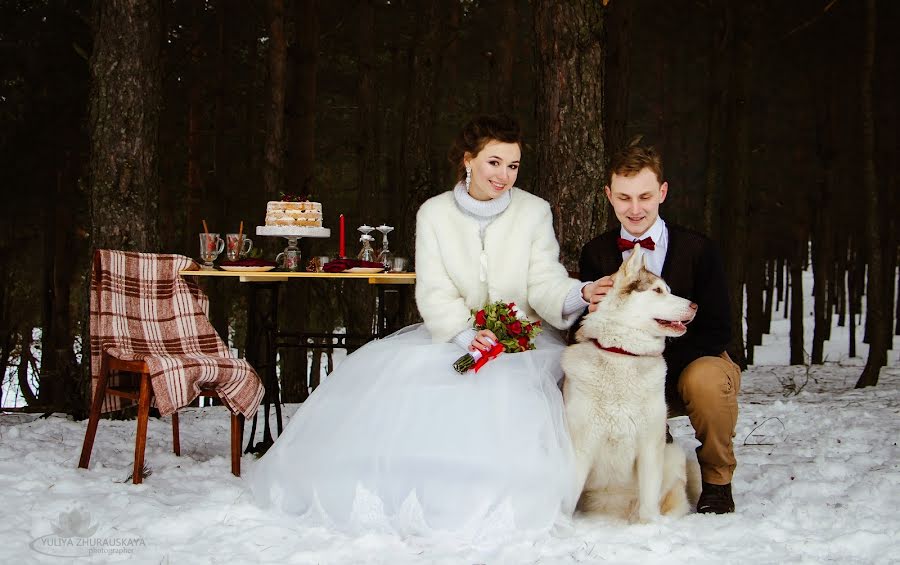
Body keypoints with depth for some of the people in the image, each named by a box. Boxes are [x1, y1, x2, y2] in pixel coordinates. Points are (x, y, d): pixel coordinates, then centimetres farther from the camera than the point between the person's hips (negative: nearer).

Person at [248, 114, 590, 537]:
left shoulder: (535, 212, 1)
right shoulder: (434, 213, 2)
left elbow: (545, 284, -9)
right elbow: (434, 294, -8)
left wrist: (579, 295, -33)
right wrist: (468, 335, -28)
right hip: (451, 337, 2)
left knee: (508, 390, -34)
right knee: (389, 377, -23)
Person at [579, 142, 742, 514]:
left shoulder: (698, 250, -11)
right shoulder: (596, 254, -3)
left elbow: (718, 333, -13)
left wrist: (660, 360, -27)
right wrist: (592, 309, -27)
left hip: (694, 366, -3)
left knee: (706, 378, -37)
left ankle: (717, 480, -9)